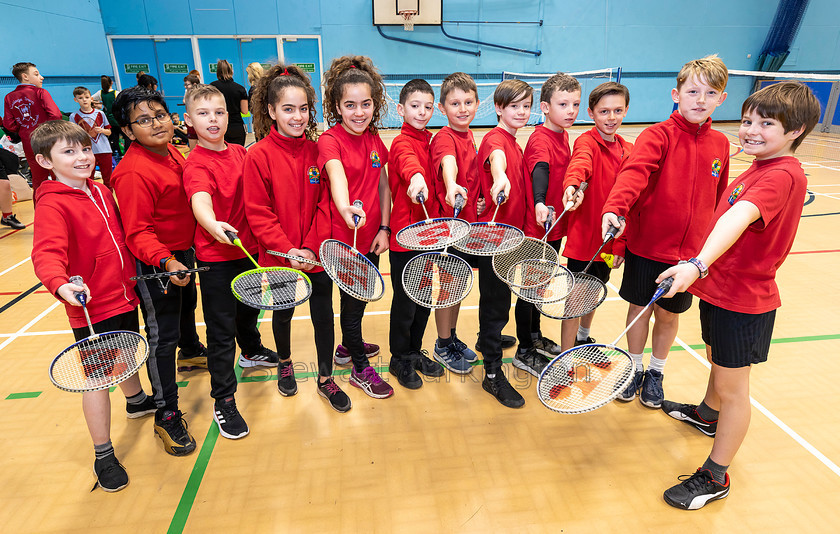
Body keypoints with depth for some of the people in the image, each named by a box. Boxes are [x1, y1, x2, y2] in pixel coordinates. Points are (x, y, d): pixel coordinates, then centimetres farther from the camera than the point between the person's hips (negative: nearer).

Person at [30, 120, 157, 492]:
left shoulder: (101, 191, 6)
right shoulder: (52, 205, -18)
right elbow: (46, 254, -31)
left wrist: (133, 278, 22)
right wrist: (61, 284, -50)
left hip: (124, 298, 7)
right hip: (91, 309, -7)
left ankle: (136, 401, 54)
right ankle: (103, 456, 18)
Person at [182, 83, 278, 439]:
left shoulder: (240, 152, 3)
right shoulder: (196, 164, -17)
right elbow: (200, 201, -37)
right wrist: (213, 225, -57)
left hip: (249, 249, 7)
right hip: (216, 258, -6)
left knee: (249, 309, 27)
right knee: (221, 331, 2)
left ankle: (251, 351, 55)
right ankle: (223, 401, 15)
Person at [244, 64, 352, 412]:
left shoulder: (316, 151, -2)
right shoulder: (258, 156, -11)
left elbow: (324, 204, -2)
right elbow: (258, 214, -12)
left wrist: (312, 247, -11)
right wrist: (288, 250, -19)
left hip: (317, 255, 2)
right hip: (279, 258, -2)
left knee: (324, 315, 9)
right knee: (283, 314, 19)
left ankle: (325, 379, 28)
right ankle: (285, 363, 46)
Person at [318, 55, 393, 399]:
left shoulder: (374, 141, 4)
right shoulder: (330, 140, -16)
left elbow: (383, 185, 7)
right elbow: (336, 175, -36)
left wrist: (384, 228, 0)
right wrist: (346, 208, -56)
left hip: (373, 236, 6)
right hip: (345, 237, -6)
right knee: (353, 300, 6)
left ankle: (348, 346, 45)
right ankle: (361, 369, 23)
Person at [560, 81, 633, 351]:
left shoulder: (628, 150, 7)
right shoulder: (587, 141, -12)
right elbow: (580, 163, -38)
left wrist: (621, 243, 8)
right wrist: (572, 185, -60)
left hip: (610, 239, 7)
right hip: (584, 236, -7)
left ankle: (583, 339, 47)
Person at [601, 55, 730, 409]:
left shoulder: (720, 144, 4)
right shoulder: (659, 135, -10)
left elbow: (718, 199, 14)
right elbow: (634, 172, -29)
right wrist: (614, 207, -47)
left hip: (689, 252, 4)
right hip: (646, 245, -3)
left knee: (669, 315, 16)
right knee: (639, 309, 11)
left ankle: (655, 372, 38)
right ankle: (635, 368, 34)